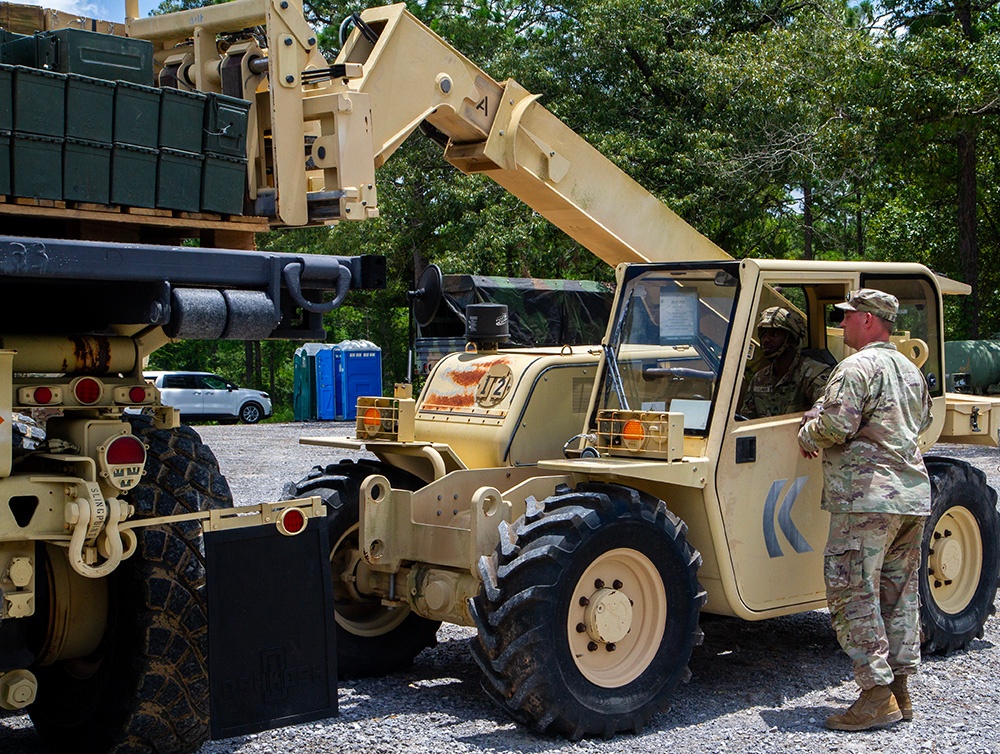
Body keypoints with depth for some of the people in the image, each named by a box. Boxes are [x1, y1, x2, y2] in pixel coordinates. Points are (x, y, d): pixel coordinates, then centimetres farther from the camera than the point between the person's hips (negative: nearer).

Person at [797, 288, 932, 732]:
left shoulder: (858, 367, -11)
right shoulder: (910, 370, 17)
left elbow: (835, 425, -21)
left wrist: (807, 434, -1)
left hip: (867, 497, -9)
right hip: (913, 495, 9)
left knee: (853, 595, -5)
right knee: (899, 593, 13)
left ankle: (877, 697, -6)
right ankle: (899, 689, 17)